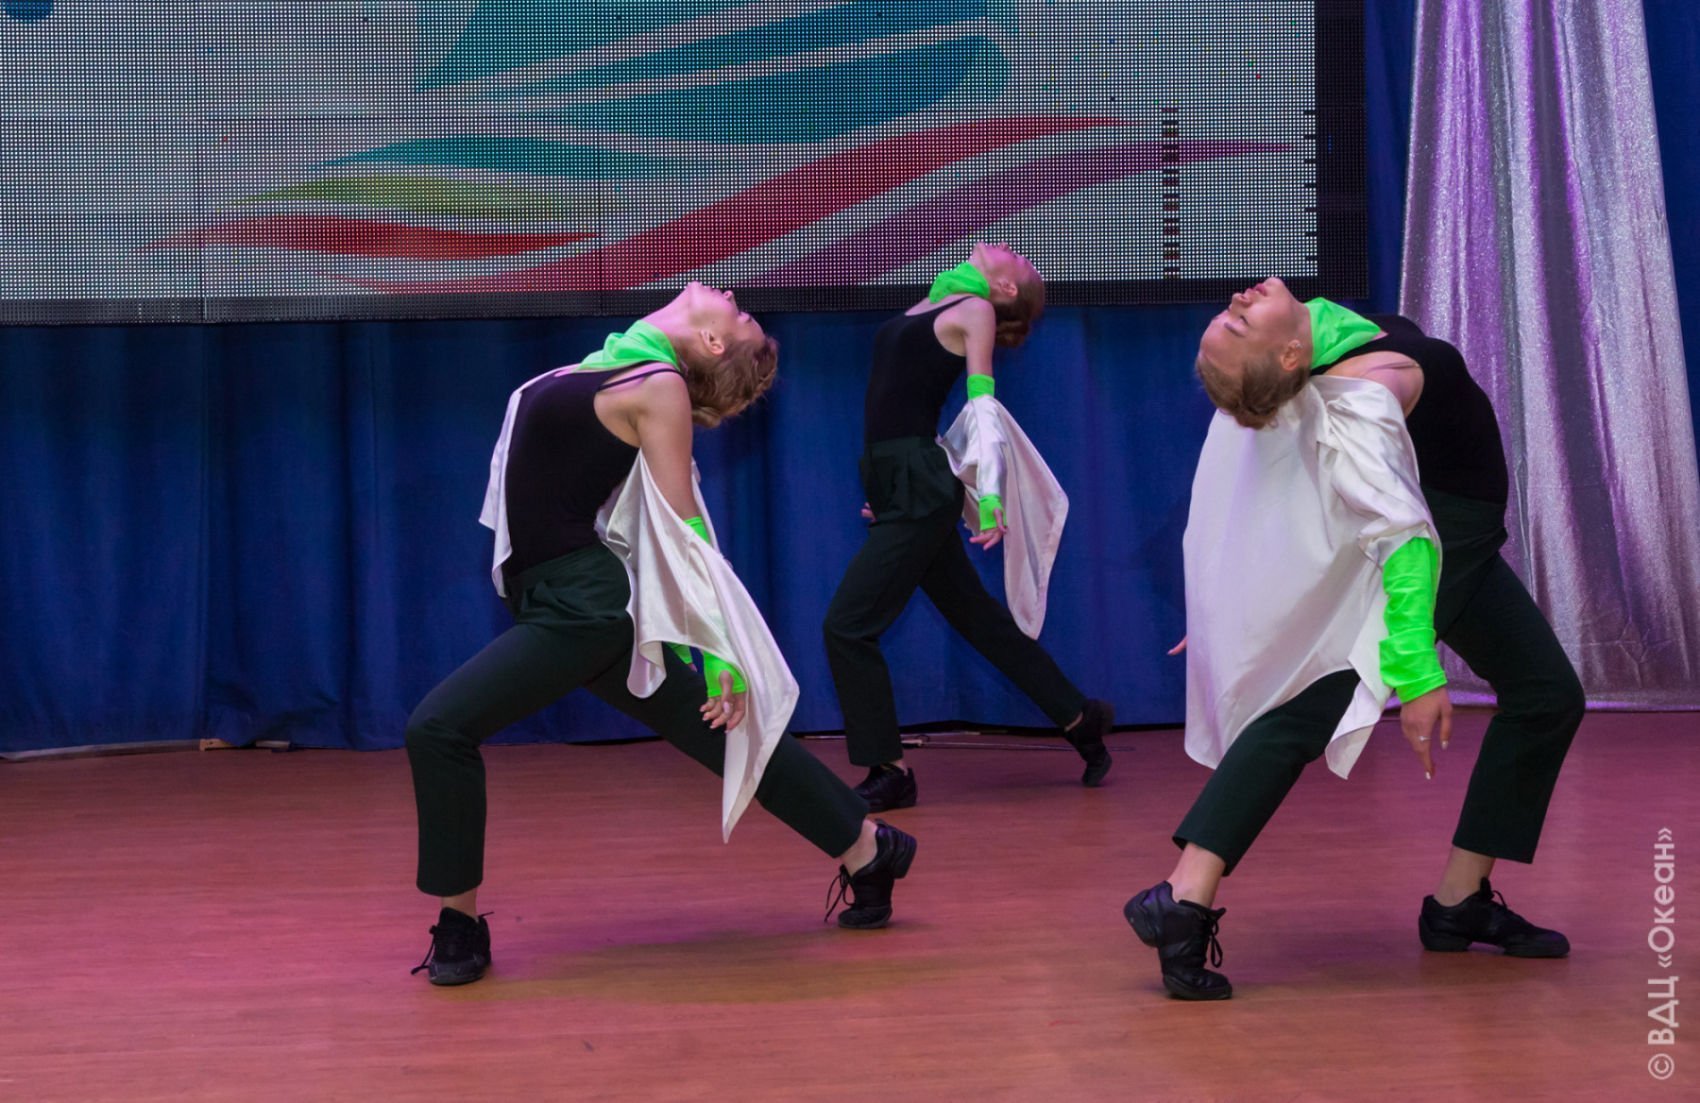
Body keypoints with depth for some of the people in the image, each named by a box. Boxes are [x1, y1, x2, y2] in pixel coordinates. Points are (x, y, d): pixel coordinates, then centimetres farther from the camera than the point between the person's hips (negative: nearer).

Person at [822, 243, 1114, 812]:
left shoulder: (974, 310, -4)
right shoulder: (926, 308, 18)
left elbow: (983, 403, -12)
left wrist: (989, 493, -21)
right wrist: (884, 490, 25)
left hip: (921, 491, -9)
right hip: (901, 488, 9)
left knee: (847, 627, -9)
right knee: (979, 618, 16)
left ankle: (890, 774, 0)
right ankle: (1079, 717, 26)